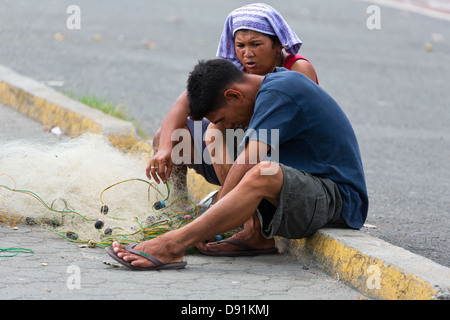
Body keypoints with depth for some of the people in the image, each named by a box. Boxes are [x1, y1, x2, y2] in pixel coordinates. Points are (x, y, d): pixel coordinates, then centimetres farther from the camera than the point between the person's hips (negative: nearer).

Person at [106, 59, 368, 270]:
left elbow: (248, 162, -24)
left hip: (340, 198, -10)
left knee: (262, 174, -37)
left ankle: (171, 245, -39)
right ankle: (258, 236, -1)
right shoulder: (278, 80, 12)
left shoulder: (277, 93, -17)